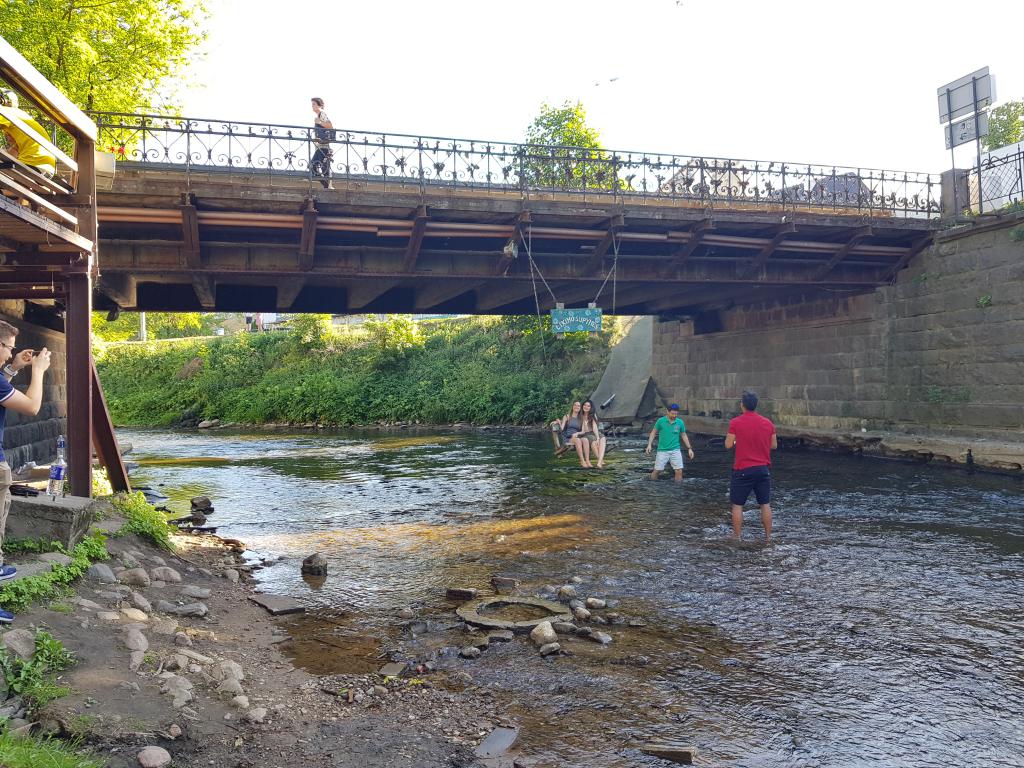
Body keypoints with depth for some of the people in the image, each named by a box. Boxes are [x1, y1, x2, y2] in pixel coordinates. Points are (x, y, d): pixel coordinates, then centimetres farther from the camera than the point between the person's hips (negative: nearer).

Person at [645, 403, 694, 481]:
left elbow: (684, 435, 12)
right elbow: (653, 432, 3)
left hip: (675, 450, 2)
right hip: (662, 450, -2)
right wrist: (649, 445, -7)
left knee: (679, 471, -6)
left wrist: (689, 448, 9)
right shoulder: (661, 421, -7)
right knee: (657, 471, 0)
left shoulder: (680, 422, 0)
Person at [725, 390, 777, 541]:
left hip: (743, 470, -3)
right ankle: (768, 536, 16)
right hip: (763, 469, 4)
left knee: (737, 505, 8)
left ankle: (736, 536, 11)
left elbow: (728, 445, -8)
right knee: (765, 504, 12)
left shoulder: (735, 423, -10)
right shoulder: (768, 423, 2)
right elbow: (774, 445, 9)